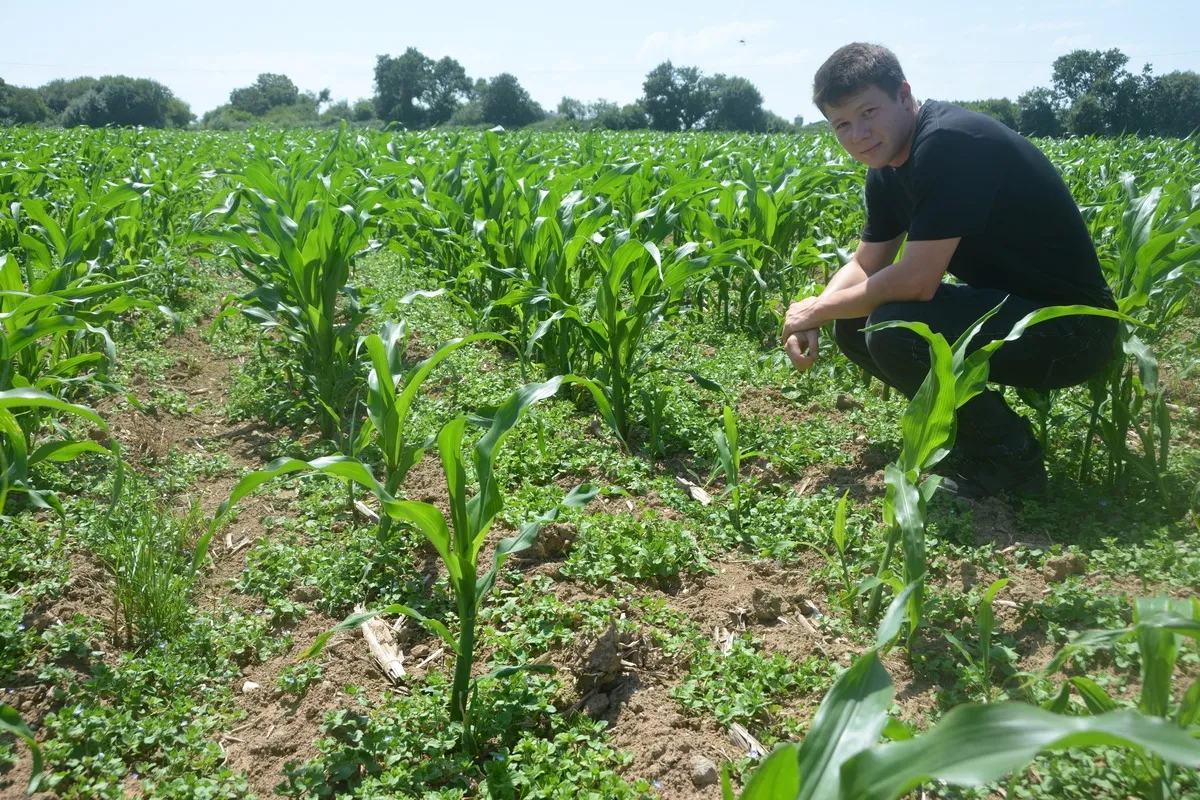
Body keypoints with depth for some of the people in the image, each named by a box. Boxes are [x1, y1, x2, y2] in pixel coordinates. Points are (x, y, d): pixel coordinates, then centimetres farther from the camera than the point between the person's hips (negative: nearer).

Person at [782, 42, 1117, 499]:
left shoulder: (948, 143, -25)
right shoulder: (888, 169, 4)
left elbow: (916, 282, -28)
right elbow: (864, 267, 12)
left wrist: (819, 308, -14)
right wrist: (812, 319, -7)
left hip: (1070, 326, -9)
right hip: (1005, 305, 9)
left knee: (894, 329, -29)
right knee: (852, 325, 4)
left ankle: (1009, 457, -6)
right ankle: (974, 426, 14)